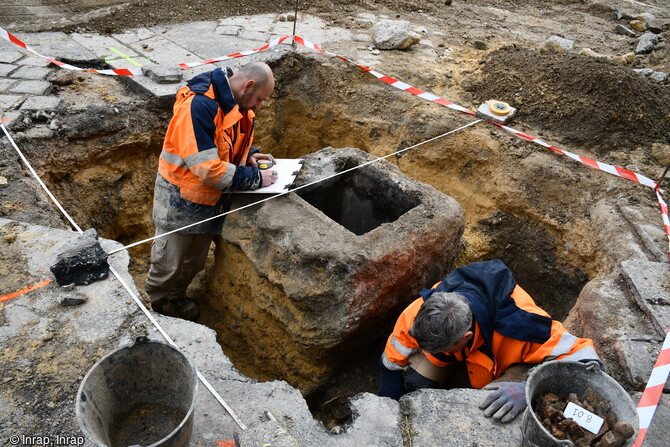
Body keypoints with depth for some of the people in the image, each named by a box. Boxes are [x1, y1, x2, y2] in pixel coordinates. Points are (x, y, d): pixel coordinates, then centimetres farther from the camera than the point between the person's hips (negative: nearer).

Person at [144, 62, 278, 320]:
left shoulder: (236, 104, -1)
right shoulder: (200, 106, -29)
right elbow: (208, 168, -32)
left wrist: (249, 156, -3)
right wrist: (255, 178, -24)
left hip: (211, 200, 8)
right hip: (182, 200, -8)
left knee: (195, 262, 25)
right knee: (168, 263, 12)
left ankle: (176, 297, 47)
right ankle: (156, 305, 37)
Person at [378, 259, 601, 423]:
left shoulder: (519, 324, -45)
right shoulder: (415, 317, -35)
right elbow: (392, 366, -17)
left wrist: (528, 390, -56)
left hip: (498, 356, -1)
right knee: (415, 381, -26)